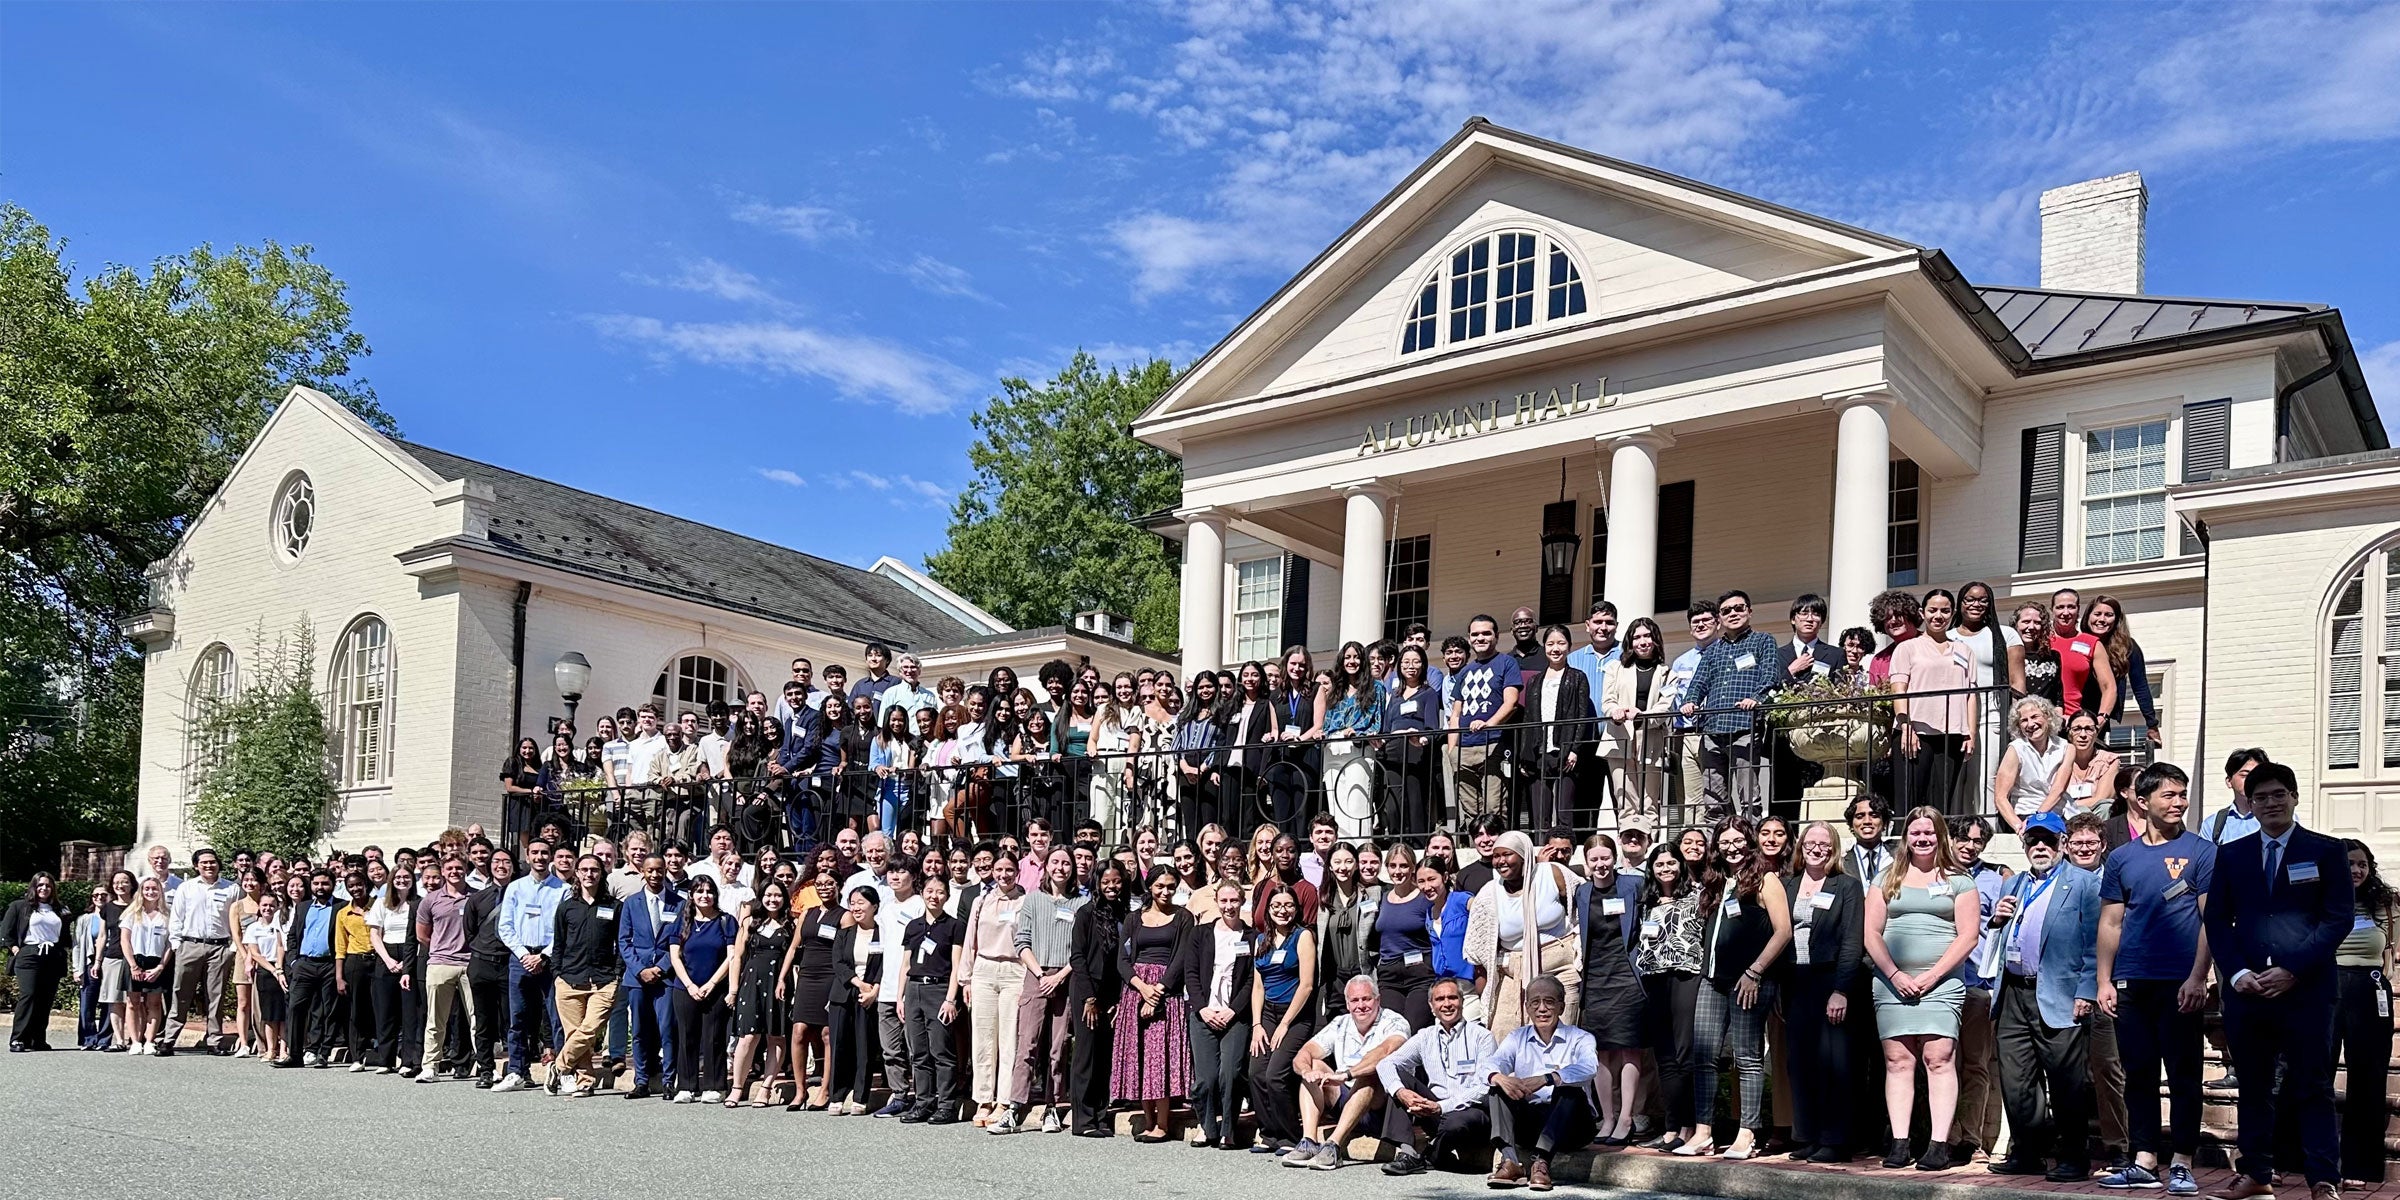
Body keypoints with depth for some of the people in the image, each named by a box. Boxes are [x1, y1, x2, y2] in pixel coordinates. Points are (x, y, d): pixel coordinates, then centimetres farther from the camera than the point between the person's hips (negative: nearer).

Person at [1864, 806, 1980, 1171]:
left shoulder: (1958, 881, 8)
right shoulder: (1888, 879, 14)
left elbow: (1967, 936, 0)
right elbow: (1871, 932, 8)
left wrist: (1931, 976, -8)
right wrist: (1895, 975, -5)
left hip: (1941, 983, -2)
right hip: (1892, 982, 2)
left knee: (1939, 1059, -10)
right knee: (1897, 1061, -1)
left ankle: (1938, 1144, -9)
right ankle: (1899, 1143, 1)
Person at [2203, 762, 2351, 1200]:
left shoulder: (2326, 851, 4)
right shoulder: (2231, 855, 12)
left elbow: (2340, 918, -3)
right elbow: (2216, 919, 10)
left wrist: (2293, 970, -11)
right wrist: (2237, 973, -5)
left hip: (2307, 988, -3)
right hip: (2246, 988, 3)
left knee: (2313, 1088, -1)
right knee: (2253, 1085, 9)